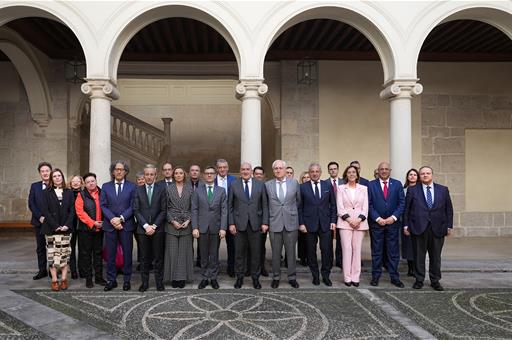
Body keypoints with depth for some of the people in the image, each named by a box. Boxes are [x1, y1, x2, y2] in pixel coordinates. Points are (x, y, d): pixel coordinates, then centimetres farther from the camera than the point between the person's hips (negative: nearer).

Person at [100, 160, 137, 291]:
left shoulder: (132, 186, 3)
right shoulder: (106, 186, 9)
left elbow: (133, 206, -3)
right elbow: (103, 205, 1)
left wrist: (121, 218, -14)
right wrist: (112, 219, -12)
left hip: (126, 224, -1)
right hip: (110, 225, 1)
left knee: (127, 253, 5)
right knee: (110, 254, 7)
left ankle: (127, 280, 16)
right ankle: (111, 280, 17)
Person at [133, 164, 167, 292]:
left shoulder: (161, 189, 1)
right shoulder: (138, 190, 4)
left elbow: (164, 210, -2)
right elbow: (136, 210, -1)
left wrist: (154, 226, -10)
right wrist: (146, 225, -10)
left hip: (158, 229, -1)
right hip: (142, 229, 1)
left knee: (158, 257, 5)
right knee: (144, 257, 7)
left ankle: (159, 282, 16)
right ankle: (144, 282, 18)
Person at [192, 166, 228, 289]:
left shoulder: (221, 191, 5)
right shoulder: (197, 191, 5)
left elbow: (224, 211, 0)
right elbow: (194, 211, 1)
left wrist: (223, 228, -8)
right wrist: (195, 227, -7)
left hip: (216, 227, 0)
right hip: (202, 228, 0)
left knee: (214, 255, 7)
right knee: (204, 255, 8)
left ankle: (213, 278, 18)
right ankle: (204, 278, 18)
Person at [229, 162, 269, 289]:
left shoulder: (260, 184, 4)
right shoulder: (234, 185, 3)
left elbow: (265, 205, 3)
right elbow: (230, 206, 3)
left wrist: (265, 222, -4)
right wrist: (231, 223, -4)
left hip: (255, 223, 0)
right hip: (239, 224, 0)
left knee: (255, 252, 7)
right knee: (240, 252, 7)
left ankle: (255, 278, 20)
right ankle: (239, 277, 21)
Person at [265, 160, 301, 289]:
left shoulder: (294, 183, 3)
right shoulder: (267, 185, 2)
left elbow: (298, 200, 16)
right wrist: (273, 214, 10)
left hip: (291, 222, 0)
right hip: (275, 223, 0)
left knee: (291, 251, 7)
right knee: (275, 253, 7)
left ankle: (292, 277, 19)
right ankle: (276, 277, 21)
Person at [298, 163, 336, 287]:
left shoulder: (328, 186, 6)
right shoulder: (303, 187, 1)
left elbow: (333, 205, 9)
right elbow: (299, 207, 1)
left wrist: (333, 221, 2)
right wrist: (301, 223, -5)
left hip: (325, 224, 1)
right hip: (309, 224, -1)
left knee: (326, 250, 1)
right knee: (311, 251, 6)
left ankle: (326, 276, 16)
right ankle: (315, 276, 20)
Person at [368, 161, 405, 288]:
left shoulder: (397, 184, 5)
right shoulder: (371, 185, 1)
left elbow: (402, 202, 1)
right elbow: (369, 204, -2)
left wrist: (393, 217, -9)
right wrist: (377, 218, -11)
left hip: (392, 222, 1)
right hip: (376, 223, -1)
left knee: (393, 252, 6)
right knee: (376, 252, 7)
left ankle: (394, 277, 15)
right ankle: (375, 276, 15)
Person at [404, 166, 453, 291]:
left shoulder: (443, 190, 8)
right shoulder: (412, 190, 4)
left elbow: (449, 209, 9)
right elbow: (407, 209, 4)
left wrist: (449, 226, 4)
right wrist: (406, 224, -2)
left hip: (437, 228, 1)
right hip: (418, 228, -1)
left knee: (436, 256, 8)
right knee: (419, 256, 5)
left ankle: (435, 280, 21)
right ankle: (419, 280, 17)